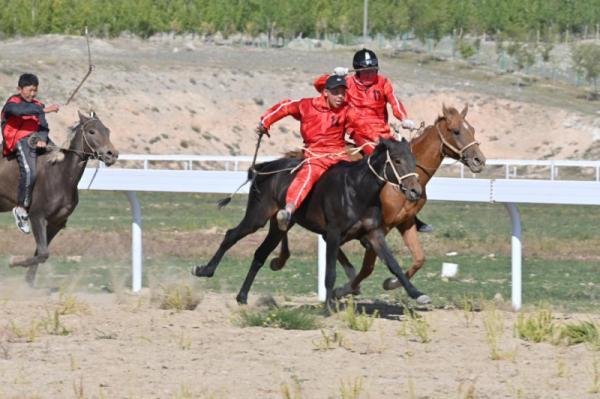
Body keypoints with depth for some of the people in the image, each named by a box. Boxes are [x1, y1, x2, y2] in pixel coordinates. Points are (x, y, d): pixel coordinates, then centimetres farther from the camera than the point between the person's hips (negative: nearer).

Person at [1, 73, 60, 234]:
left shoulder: (37, 106, 22)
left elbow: (43, 126, 9)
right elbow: (20, 110, -21)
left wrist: (42, 139, -14)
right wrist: (44, 110, -28)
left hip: (36, 138, 7)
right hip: (19, 141, -7)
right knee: (29, 171, -30)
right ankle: (21, 209, -23)